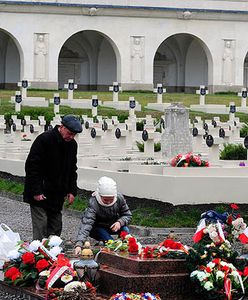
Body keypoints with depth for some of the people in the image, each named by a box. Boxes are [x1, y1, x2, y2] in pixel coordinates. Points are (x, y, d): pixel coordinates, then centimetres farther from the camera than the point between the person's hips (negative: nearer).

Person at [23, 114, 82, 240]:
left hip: (58, 196, 7)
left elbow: (72, 169, 17)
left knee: (55, 229, 8)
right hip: (40, 196, -7)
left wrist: (72, 191, 6)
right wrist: (36, 192, -20)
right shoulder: (44, 140, -16)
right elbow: (32, 167, -16)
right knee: (41, 228, -9)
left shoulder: (72, 144, 6)